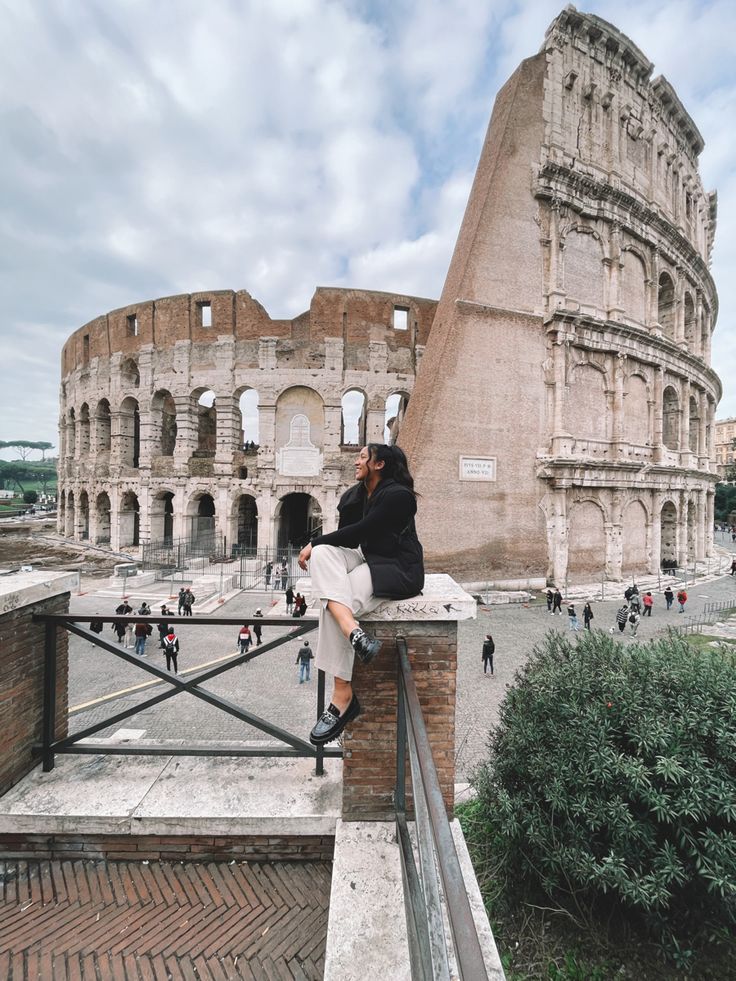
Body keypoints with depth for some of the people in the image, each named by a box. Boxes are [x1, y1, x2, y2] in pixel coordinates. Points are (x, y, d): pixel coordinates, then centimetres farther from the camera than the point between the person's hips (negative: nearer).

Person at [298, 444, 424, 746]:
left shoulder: (397, 495, -14)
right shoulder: (355, 495, 11)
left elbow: (360, 531, -19)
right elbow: (346, 538, 9)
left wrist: (315, 542, -12)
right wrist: (317, 547, -10)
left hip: (399, 569, -8)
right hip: (367, 560, 8)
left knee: (332, 601, -27)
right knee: (322, 553, -21)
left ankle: (342, 698, -19)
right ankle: (354, 633, -36)